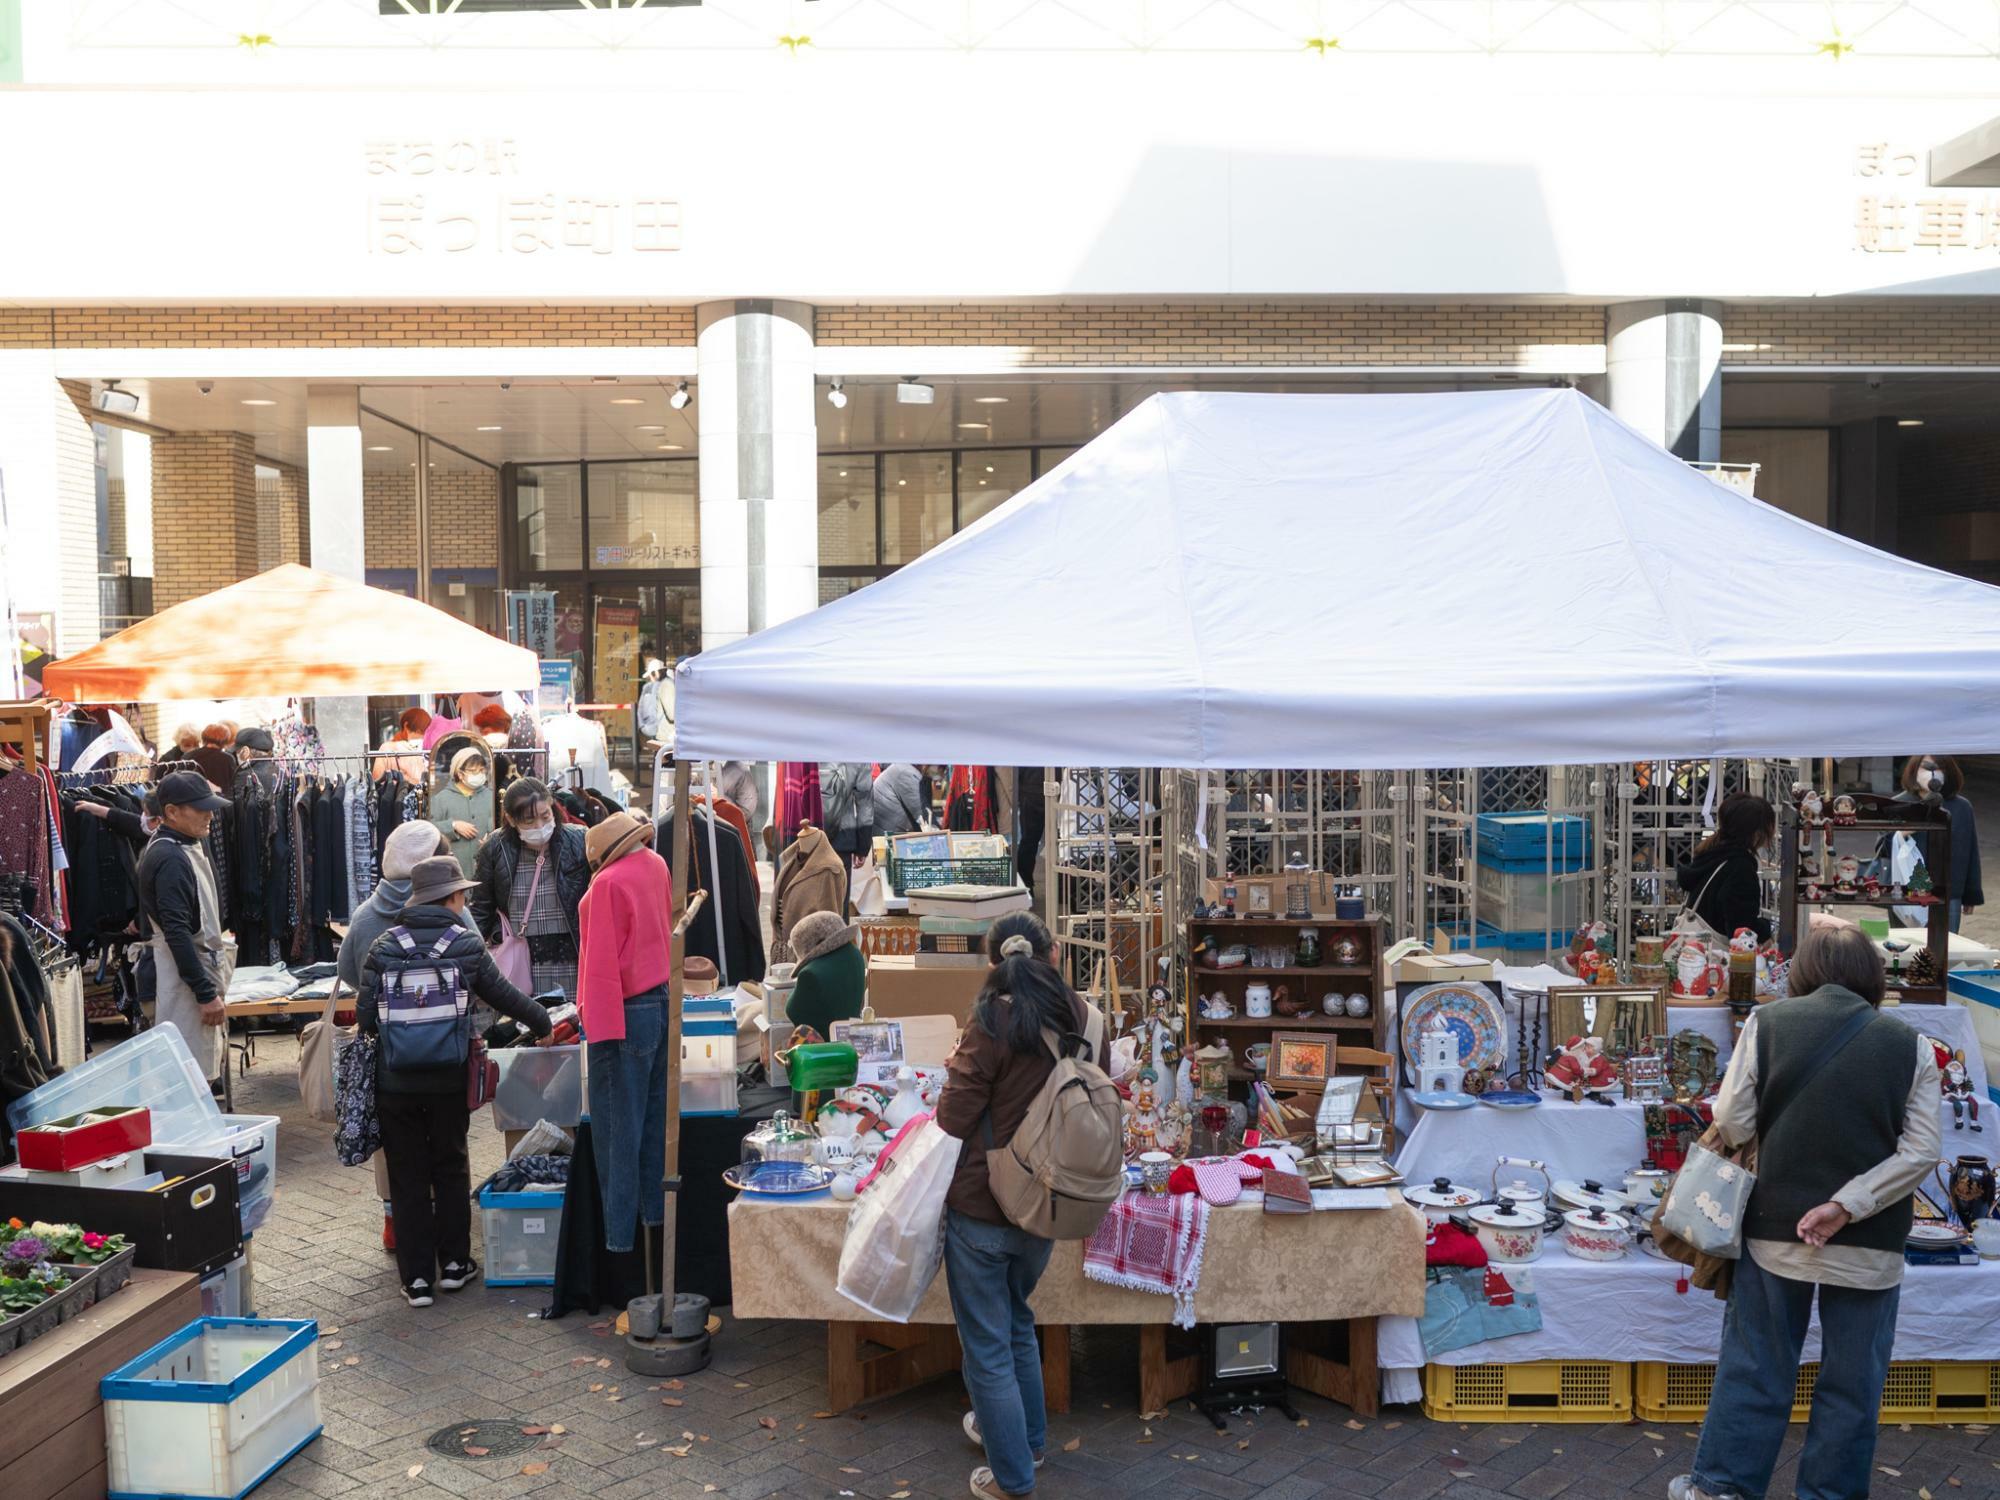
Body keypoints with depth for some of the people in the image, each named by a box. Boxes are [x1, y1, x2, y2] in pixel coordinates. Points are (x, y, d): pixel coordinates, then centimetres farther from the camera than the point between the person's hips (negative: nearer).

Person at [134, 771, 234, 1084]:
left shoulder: (188, 845, 10)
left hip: (203, 964, 10)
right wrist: (206, 993, -22)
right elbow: (177, 933, -23)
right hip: (186, 977, -10)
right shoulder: (171, 859, -20)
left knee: (201, 1073, 15)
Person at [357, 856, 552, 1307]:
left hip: (394, 1083, 1)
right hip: (448, 1082, 0)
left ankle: (417, 1278, 12)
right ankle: (453, 1262, 24)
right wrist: (541, 1021, 21)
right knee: (451, 1170, 17)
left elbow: (364, 1014, -3)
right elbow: (503, 995, 5)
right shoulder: (467, 945, -4)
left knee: (407, 1178, 8)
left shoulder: (384, 947, -2)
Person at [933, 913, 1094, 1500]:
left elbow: (953, 1121, -16)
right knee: (1017, 1322, 28)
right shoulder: (1080, 1017, -3)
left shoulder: (994, 1021, -20)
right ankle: (1026, 1436, 44)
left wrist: (956, 1073, 3)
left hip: (981, 1208, -6)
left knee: (988, 1345, 10)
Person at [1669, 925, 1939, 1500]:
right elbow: (1921, 1151, -9)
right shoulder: (1910, 1045, -2)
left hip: (1775, 1230, 0)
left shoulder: (1766, 1022, -6)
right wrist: (1845, 1206, -12)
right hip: (1870, 1243, 0)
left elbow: (1732, 1125, -7)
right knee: (1852, 1382, 14)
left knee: (1755, 1366, 12)